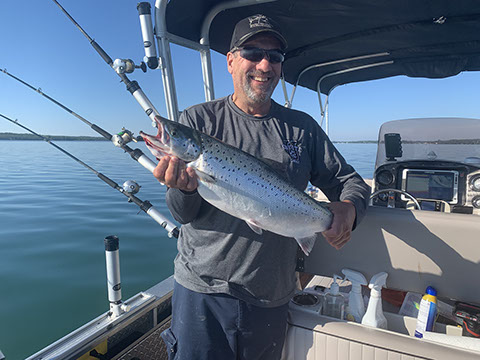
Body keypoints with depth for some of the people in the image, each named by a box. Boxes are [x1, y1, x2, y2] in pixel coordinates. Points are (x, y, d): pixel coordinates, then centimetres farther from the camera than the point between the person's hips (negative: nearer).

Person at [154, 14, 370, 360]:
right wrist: (184, 188, -31)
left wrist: (349, 207, -15)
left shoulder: (302, 127, 3)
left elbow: (349, 180, 8)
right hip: (202, 291, -2)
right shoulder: (199, 120, -4)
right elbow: (184, 213, -8)